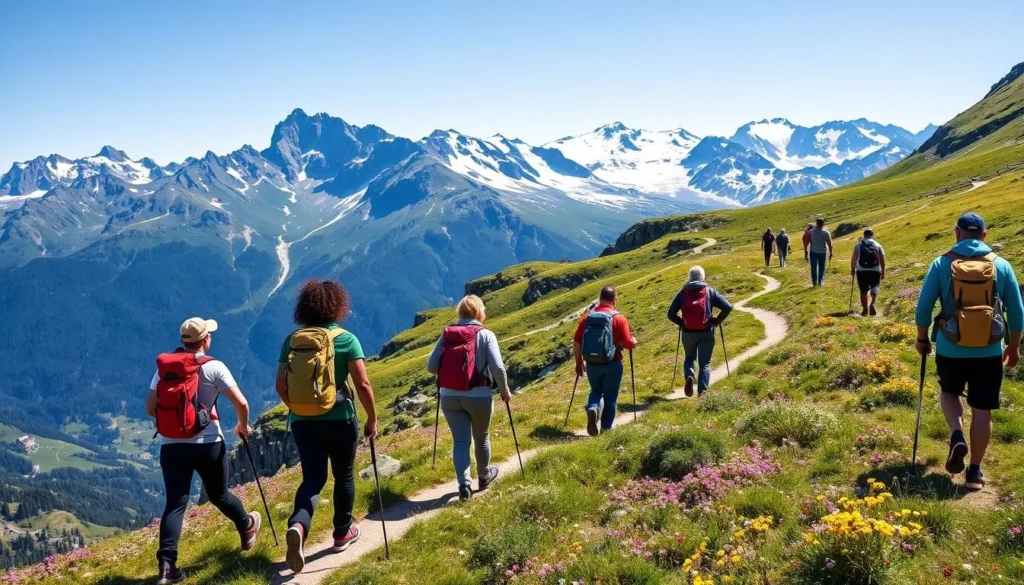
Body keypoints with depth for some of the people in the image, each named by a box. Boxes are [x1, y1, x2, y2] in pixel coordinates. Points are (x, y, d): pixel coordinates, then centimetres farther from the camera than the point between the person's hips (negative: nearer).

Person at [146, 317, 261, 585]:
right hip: (208, 445, -2)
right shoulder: (214, 367, -6)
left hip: (171, 447, 3)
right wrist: (243, 425, 10)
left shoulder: (163, 367, 6)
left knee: (175, 504, -1)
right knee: (220, 496, 20)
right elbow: (241, 403, -10)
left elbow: (150, 409, 8)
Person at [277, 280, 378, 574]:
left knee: (312, 479, 7)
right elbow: (363, 385, -13)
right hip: (339, 420, -2)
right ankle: (342, 533, 30)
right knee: (344, 475, 18)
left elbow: (280, 386, 3)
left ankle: (297, 526, -20)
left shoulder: (292, 340, 1)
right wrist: (372, 419, -1)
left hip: (302, 422, 2)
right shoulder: (345, 339, -10)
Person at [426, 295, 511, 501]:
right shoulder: (485, 335, -5)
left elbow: (431, 366, 1)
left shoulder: (446, 334, 4)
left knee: (460, 441, 7)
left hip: (449, 397, 2)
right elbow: (498, 368, -12)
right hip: (479, 396, -2)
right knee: (481, 437, 20)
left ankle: (464, 484, -6)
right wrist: (504, 390, 3)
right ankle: (484, 476, 38)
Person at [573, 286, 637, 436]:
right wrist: (634, 341, 12)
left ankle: (592, 409, -5)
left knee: (596, 391, 24)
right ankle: (605, 428, 14)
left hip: (592, 364, 3)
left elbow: (576, 342, 2)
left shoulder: (588, 316, 1)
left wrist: (579, 363, 13)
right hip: (612, 364, -3)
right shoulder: (619, 318, -9)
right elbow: (629, 344, -12)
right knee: (610, 398, 13)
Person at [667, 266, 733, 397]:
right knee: (705, 363, 9)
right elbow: (728, 307, -7)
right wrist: (717, 321, 4)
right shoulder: (710, 291, 0)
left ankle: (689, 376, -5)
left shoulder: (683, 292, 2)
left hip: (688, 332, 1)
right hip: (706, 332, -1)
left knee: (689, 357, 24)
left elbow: (671, 314, -2)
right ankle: (702, 391, -6)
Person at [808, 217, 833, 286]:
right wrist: (830, 253, 0)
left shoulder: (811, 232, -3)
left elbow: (806, 242, -3)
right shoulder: (826, 232, -7)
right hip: (822, 252, -1)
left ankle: (814, 282, 8)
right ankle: (820, 281, 8)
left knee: (814, 267, 8)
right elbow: (829, 244, -8)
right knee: (821, 267, 13)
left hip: (813, 252, 1)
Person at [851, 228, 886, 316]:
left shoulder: (858, 245, 5)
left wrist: (852, 269, 12)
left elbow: (853, 259, 0)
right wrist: (883, 272, 6)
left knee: (864, 291, 10)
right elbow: (882, 260, 1)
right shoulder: (878, 245, 6)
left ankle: (865, 309, 13)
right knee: (874, 288, 6)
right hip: (875, 271, 0)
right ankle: (871, 303, -21)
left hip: (861, 271, 0)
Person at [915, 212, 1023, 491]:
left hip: (950, 350, 0)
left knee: (949, 392, 26)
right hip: (989, 352, 1)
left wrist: (922, 338, 11)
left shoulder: (942, 264, -5)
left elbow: (924, 306, -4)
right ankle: (975, 471, 13)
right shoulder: (1001, 265, 0)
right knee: (982, 411, 9)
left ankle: (956, 435, 1)